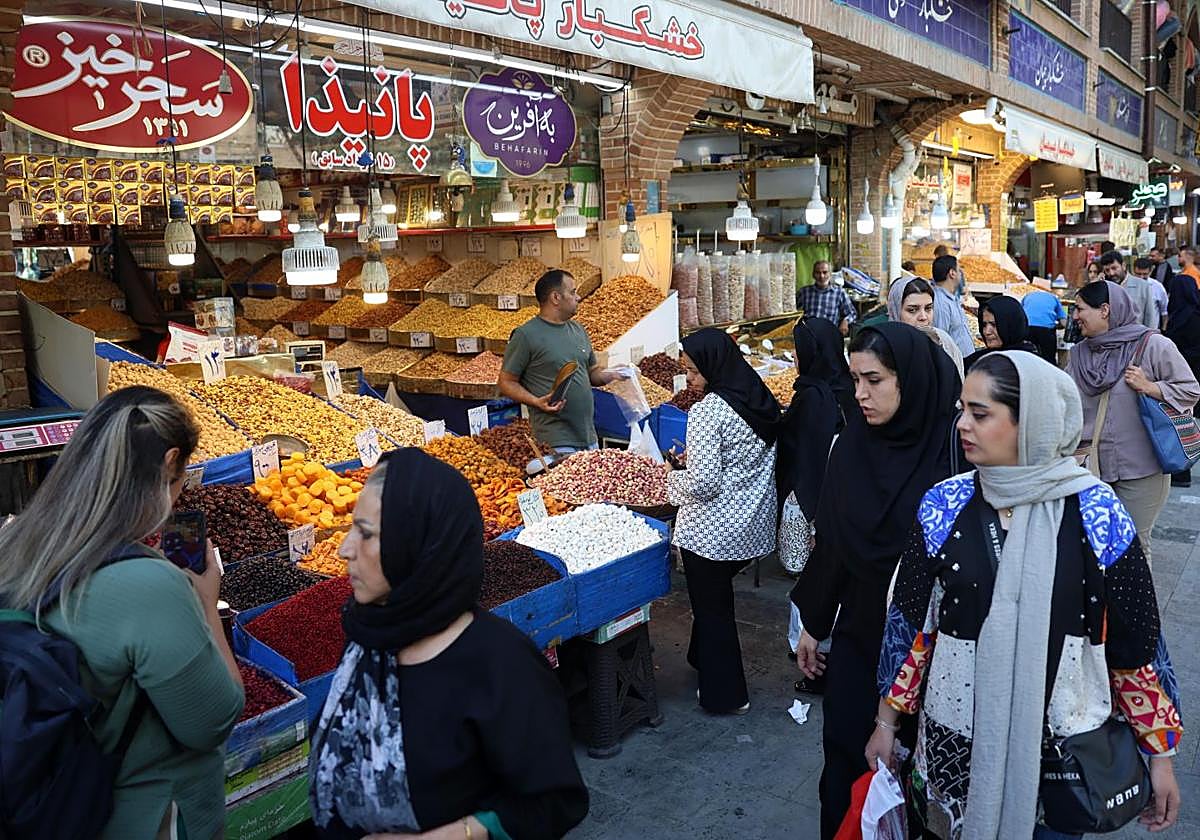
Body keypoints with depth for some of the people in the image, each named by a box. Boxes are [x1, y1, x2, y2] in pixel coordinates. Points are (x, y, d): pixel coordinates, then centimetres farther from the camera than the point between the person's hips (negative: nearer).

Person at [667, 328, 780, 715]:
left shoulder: (707, 412, -21)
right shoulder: (761, 400, 3)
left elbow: (703, 483, -24)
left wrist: (673, 476, -4)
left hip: (711, 533, -7)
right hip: (753, 526, 8)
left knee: (711, 608, 10)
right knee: (717, 598, 25)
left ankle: (725, 694, 24)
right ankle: (705, 661, 43)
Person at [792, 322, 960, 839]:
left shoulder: (952, 450, -16)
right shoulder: (852, 443, -3)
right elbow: (829, 541, 4)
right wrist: (812, 622, 10)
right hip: (858, 631, 4)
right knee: (845, 751, 11)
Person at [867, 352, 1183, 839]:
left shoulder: (1097, 515, -12)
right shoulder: (944, 507, -7)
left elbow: (1135, 644, -4)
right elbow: (911, 622, 0)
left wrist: (1161, 755, 2)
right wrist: (887, 720, 5)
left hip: (1061, 743, -1)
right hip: (954, 739, 1)